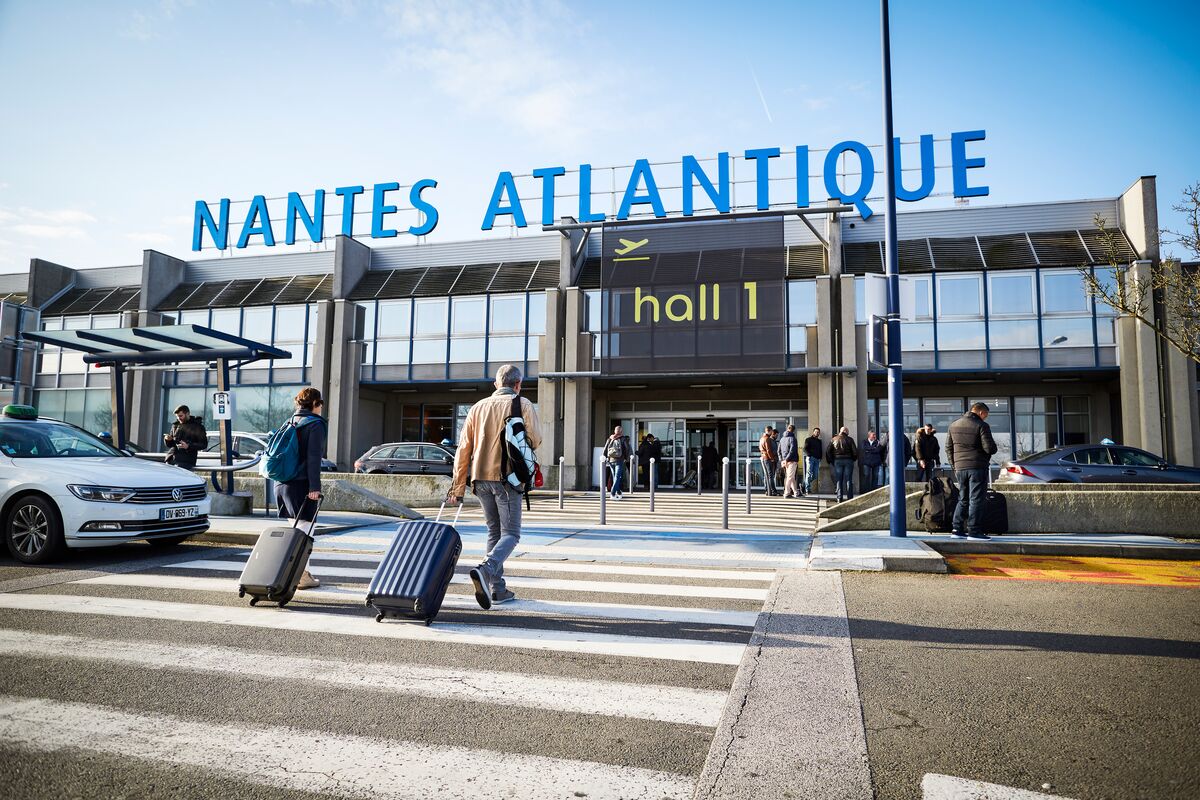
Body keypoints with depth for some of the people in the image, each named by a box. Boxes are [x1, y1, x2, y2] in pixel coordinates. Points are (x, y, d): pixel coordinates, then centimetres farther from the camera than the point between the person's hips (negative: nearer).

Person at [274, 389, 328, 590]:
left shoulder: (289, 423, 16)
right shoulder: (316, 424, -7)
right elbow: (313, 457, -15)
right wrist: (315, 486, -16)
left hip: (282, 483, 8)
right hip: (301, 485, -8)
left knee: (295, 528, 16)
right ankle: (302, 576, 1)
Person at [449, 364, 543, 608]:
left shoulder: (478, 407, 13)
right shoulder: (523, 405, 1)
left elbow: (463, 449, 9)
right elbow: (535, 440, -7)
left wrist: (458, 487, 11)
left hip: (480, 478, 5)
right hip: (507, 478, -5)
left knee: (494, 531, 16)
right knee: (511, 533, 0)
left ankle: (497, 589, 16)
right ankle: (485, 569, -26)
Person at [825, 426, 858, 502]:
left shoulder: (833, 440, 7)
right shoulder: (849, 440, 0)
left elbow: (828, 451, 4)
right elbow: (855, 451, -5)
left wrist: (831, 461, 9)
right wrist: (853, 459, 11)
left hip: (837, 461, 1)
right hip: (848, 461, -1)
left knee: (839, 480, 4)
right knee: (848, 480, 2)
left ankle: (839, 498, -1)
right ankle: (850, 498, 1)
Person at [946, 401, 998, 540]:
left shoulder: (954, 425, 11)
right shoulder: (981, 426, -9)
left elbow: (948, 448, 13)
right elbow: (990, 448, -13)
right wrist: (993, 448, 11)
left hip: (960, 468, 6)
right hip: (977, 468, -6)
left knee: (963, 499, 14)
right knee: (975, 500, -2)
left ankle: (956, 529, 10)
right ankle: (973, 531, -3)